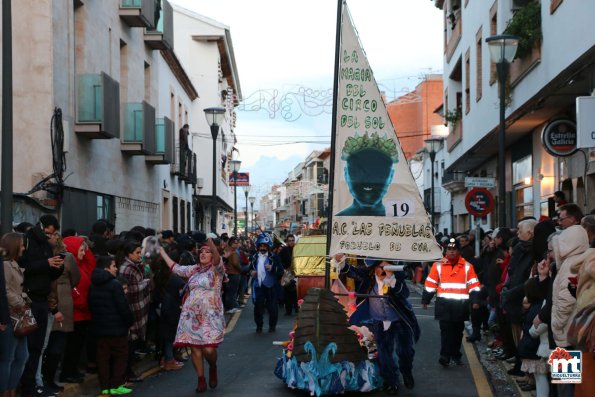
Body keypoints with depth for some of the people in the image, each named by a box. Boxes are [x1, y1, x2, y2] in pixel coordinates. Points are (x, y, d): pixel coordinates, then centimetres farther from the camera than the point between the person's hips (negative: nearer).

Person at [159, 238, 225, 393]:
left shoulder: (216, 269, -1)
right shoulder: (194, 269, 15)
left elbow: (217, 260, -24)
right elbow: (175, 268, 24)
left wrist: (213, 246, -44)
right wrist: (161, 251, 25)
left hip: (210, 315, -5)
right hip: (192, 315, 5)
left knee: (209, 350, -14)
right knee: (195, 349, 1)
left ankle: (213, 368, 19)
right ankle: (201, 380, 13)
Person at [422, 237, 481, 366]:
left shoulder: (467, 266, 4)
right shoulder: (438, 265, 4)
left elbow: (473, 285, 4)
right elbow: (430, 284, 8)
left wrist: (475, 301, -5)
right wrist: (425, 300, 8)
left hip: (461, 304, 1)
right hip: (444, 304, -1)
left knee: (458, 330, 10)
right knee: (446, 329, -9)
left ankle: (456, 356, 22)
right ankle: (445, 356, -12)